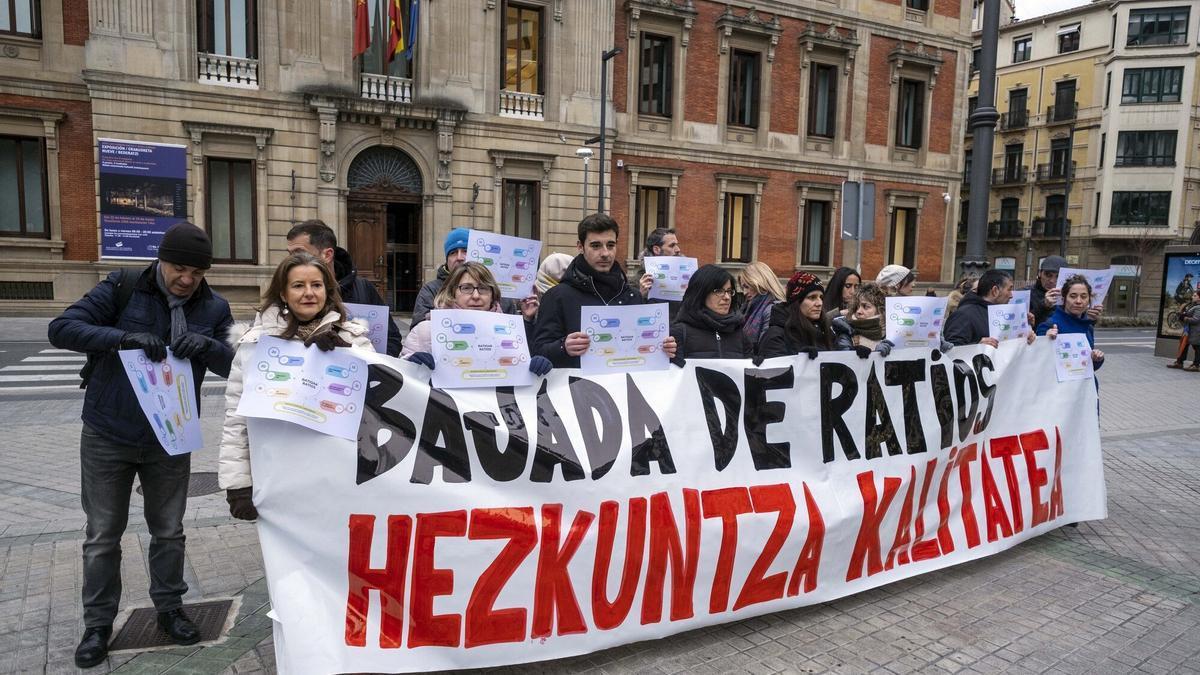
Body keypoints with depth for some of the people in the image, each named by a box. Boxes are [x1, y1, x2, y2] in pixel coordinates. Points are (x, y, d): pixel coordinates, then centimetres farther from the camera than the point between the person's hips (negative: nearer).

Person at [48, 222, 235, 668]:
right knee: (103, 535, 10)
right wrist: (122, 337, -31)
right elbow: (61, 329, -15)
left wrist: (208, 347, -30)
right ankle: (98, 623, 26)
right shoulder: (123, 288, -10)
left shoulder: (214, 308, -4)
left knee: (169, 531, 13)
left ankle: (169, 608, 31)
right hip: (107, 436, -1)